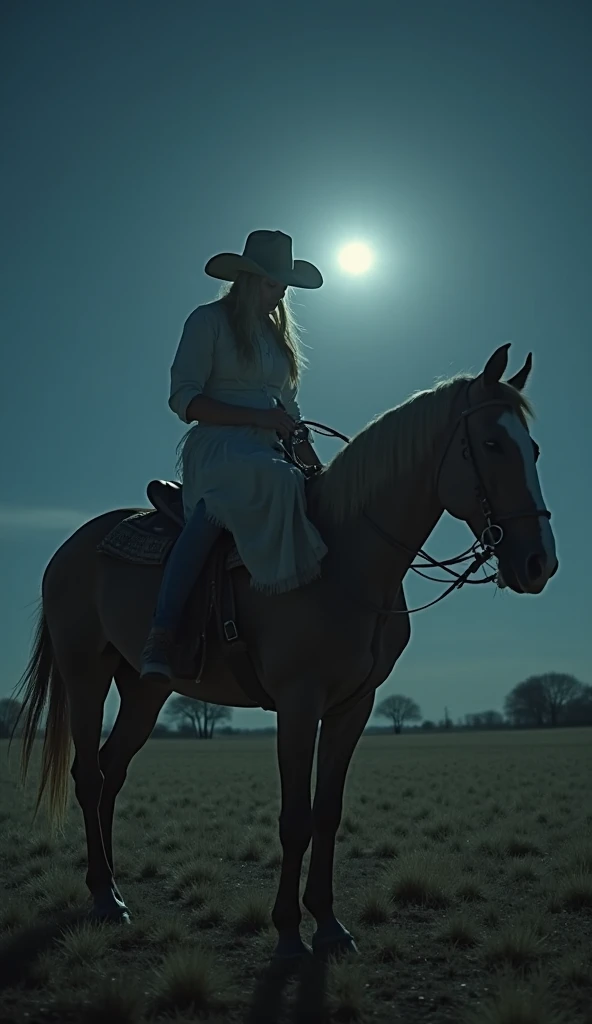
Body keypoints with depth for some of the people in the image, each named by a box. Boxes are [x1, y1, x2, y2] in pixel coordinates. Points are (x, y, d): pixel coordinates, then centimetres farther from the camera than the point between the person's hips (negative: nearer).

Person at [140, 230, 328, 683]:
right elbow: (184, 399, -7)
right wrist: (258, 417, -16)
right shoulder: (210, 321, 3)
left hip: (267, 452, 9)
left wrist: (310, 456, 8)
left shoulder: (278, 335, 27)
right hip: (218, 446, -8)